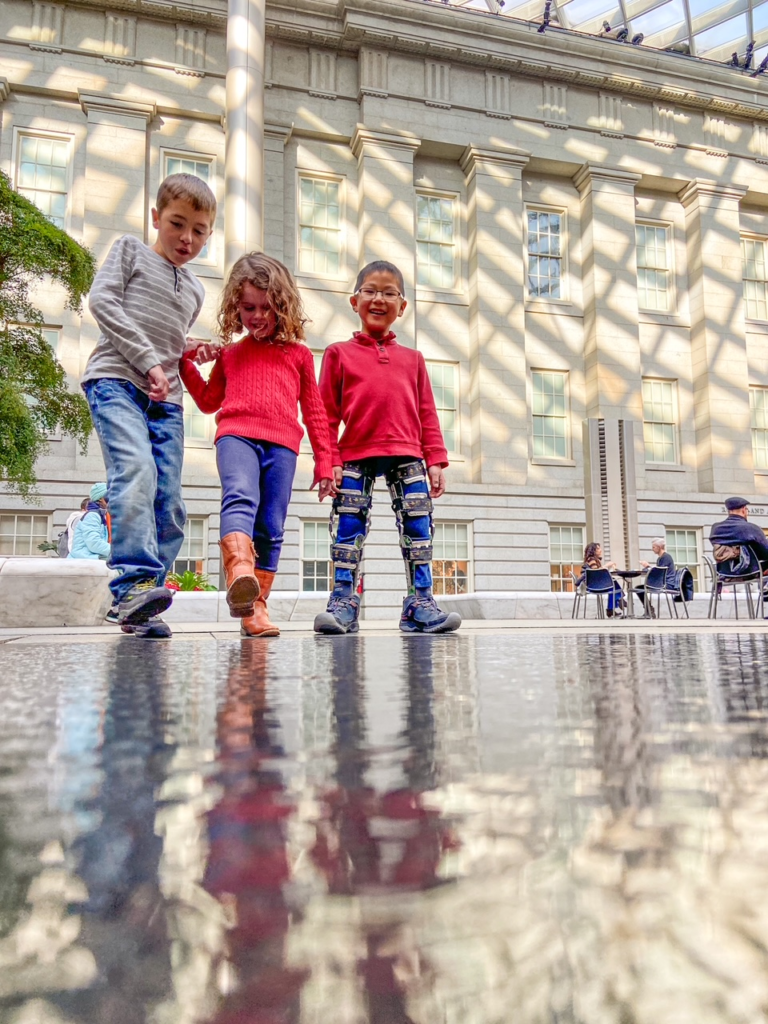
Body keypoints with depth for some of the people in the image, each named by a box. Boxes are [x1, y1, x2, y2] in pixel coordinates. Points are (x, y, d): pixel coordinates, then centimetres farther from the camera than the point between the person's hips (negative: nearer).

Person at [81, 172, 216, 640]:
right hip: (116, 379, -5)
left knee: (170, 505, -6)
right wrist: (148, 361, -8)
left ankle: (137, 604, -2)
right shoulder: (130, 250, 14)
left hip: (167, 399, 5)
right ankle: (135, 582, -33)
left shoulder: (196, 290, 27)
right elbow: (103, 300, -1)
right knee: (136, 472, -29)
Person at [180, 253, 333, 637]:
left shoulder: (299, 354, 20)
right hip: (237, 435, 0)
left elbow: (314, 411, 19)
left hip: (282, 445, 1)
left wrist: (324, 462, 14)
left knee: (271, 529, -3)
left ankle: (256, 606, 2)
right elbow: (208, 401, 35)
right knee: (240, 497, -30)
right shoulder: (229, 354, 24)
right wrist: (187, 364, 23)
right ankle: (240, 575, -52)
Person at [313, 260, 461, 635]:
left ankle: (420, 605, 6)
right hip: (355, 456, -2)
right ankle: (342, 603, 6)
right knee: (348, 528, -1)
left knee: (418, 526, -1)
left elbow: (427, 414, 14)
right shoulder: (339, 353, 10)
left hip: (406, 455, 2)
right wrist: (329, 461, -4)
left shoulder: (412, 358, 17)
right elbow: (327, 414, 5)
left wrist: (435, 461, 5)